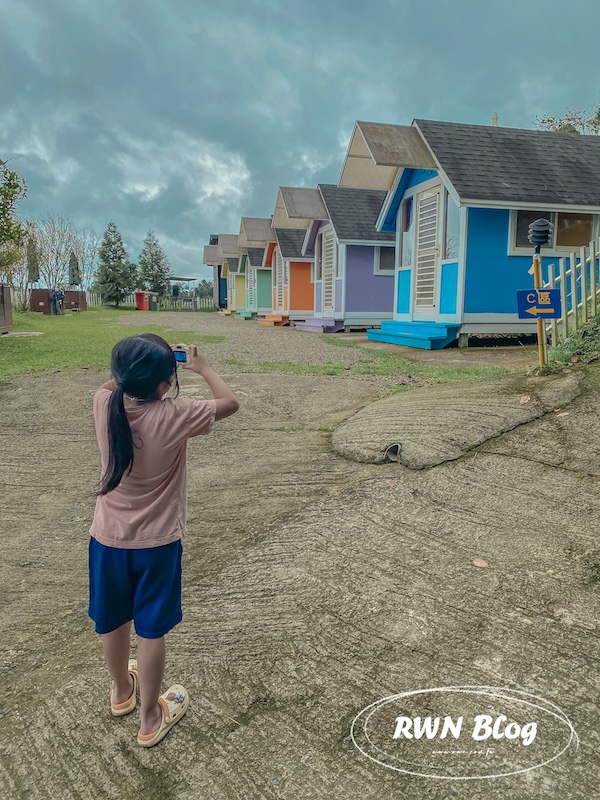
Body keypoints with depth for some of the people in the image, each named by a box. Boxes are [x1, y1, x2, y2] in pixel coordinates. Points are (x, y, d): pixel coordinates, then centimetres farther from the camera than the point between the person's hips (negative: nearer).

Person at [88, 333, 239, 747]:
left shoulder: (104, 405, -12)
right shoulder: (173, 416, -24)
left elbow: (113, 384, 14)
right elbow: (230, 403, -9)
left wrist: (135, 368, 7)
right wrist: (203, 367, 2)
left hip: (108, 538, 5)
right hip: (156, 542, -4)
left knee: (113, 620, 23)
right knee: (151, 629, 12)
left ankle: (122, 690, 48)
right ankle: (151, 718, 29)